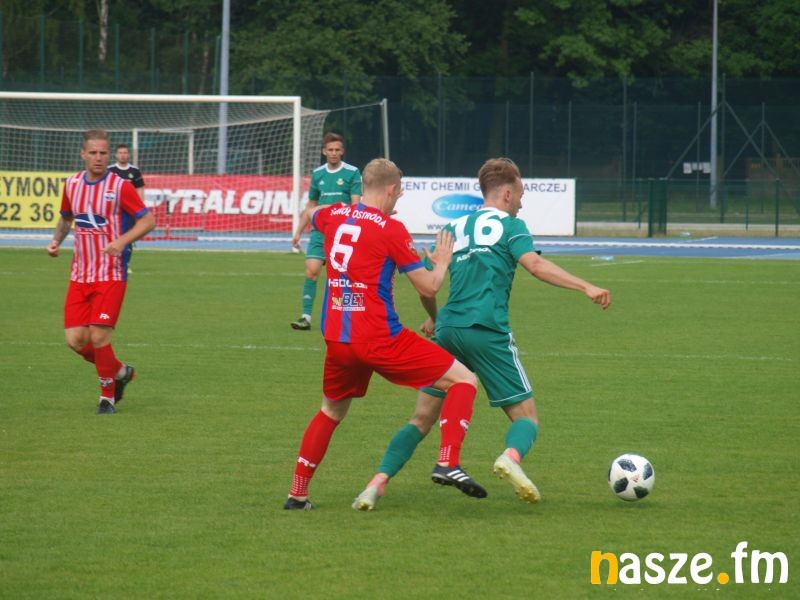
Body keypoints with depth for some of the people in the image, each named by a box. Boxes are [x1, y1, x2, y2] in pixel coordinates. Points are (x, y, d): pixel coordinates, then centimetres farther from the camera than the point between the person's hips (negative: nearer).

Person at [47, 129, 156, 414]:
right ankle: (120, 372, 24)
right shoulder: (72, 185, 7)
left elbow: (148, 220, -8)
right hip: (80, 275, 5)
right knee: (75, 339, -2)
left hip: (111, 275, -5)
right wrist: (57, 240, 5)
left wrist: (122, 241, -22)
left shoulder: (120, 187, -9)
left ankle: (107, 396, 9)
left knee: (99, 336, -12)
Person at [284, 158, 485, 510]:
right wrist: (442, 263, 14)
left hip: (336, 338, 6)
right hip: (380, 338, -6)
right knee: (464, 380, -1)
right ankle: (448, 463, -18)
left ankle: (297, 492, 26)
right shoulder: (391, 229, -9)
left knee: (332, 411, 28)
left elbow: (316, 218, 36)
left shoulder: (331, 216, 8)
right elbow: (428, 287, -6)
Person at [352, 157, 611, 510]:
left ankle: (378, 482, -4)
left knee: (421, 420, 12)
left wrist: (433, 319, 34)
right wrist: (585, 287, -16)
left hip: (448, 330, 5)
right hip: (487, 331, -5)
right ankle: (511, 456, -32)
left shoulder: (456, 227, 19)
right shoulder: (509, 225, 4)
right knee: (526, 417, 1)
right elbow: (535, 265, -12)